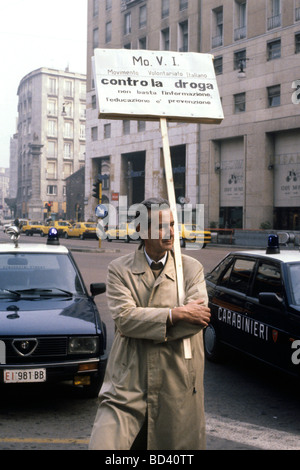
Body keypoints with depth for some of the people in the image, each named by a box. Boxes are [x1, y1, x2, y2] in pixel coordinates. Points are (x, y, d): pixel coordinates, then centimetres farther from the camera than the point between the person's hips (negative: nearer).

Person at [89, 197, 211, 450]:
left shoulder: (192, 268, 8)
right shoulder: (119, 269, 4)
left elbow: (199, 317, -7)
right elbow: (124, 317, -11)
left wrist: (145, 321, -10)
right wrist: (176, 314, -14)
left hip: (177, 390, 2)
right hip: (127, 388, -1)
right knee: (101, 445, -12)